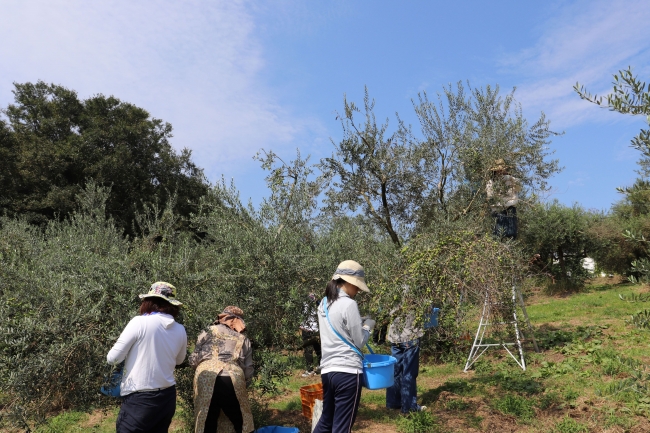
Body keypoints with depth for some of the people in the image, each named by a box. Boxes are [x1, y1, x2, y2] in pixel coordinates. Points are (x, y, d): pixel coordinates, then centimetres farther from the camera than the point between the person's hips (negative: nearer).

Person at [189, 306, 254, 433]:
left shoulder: (208, 332, 14)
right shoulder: (243, 340, 17)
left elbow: (193, 361, 10)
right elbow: (248, 371, 12)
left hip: (205, 380, 0)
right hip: (233, 382, 0)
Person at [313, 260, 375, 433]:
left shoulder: (324, 303, 9)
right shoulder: (348, 304, -14)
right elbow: (359, 342, -7)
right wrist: (367, 326, 10)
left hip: (327, 370, 8)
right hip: (348, 371, -8)